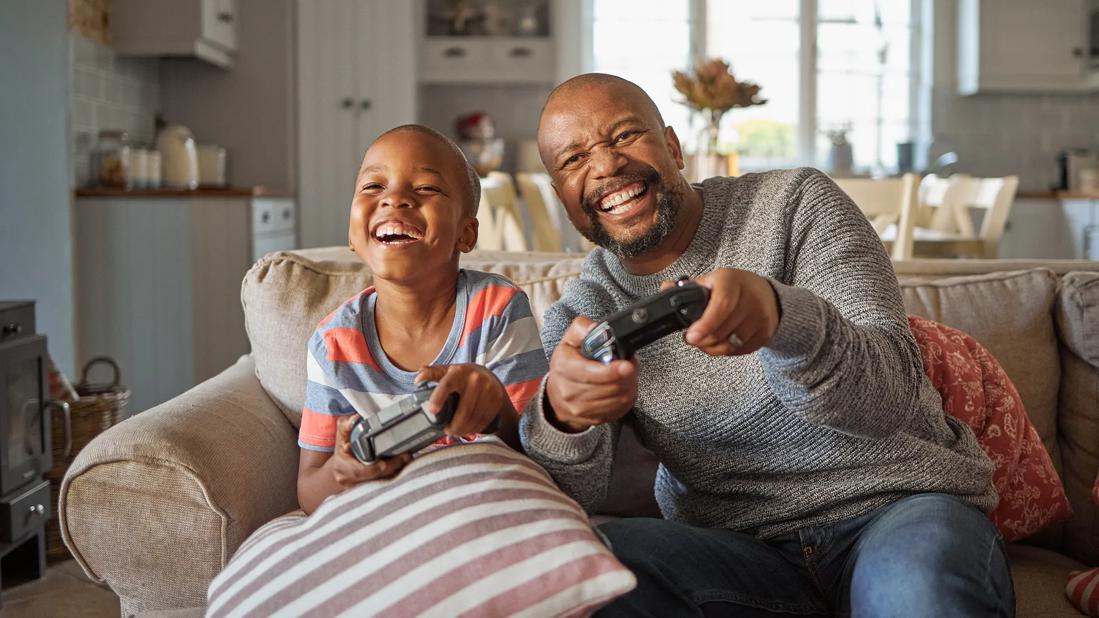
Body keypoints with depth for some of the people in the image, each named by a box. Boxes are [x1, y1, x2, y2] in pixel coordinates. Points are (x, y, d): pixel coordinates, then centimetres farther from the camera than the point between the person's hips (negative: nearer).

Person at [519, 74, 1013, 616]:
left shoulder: (795, 204, -2)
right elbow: (565, 500, -6)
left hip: (901, 507, -2)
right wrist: (561, 418, -30)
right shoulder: (578, 317, 6)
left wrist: (785, 316, -37)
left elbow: (891, 395, -15)